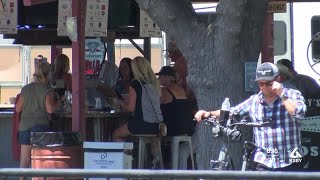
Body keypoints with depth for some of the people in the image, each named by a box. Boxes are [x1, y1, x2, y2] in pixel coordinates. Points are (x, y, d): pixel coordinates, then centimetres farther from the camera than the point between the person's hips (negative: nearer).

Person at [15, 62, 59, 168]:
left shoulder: (26, 89, 8)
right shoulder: (47, 91, -6)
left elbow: (18, 109, 10)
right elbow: (50, 109, -16)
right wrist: (57, 102, 2)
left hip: (24, 125, 4)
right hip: (41, 125, -4)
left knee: (24, 159, 7)